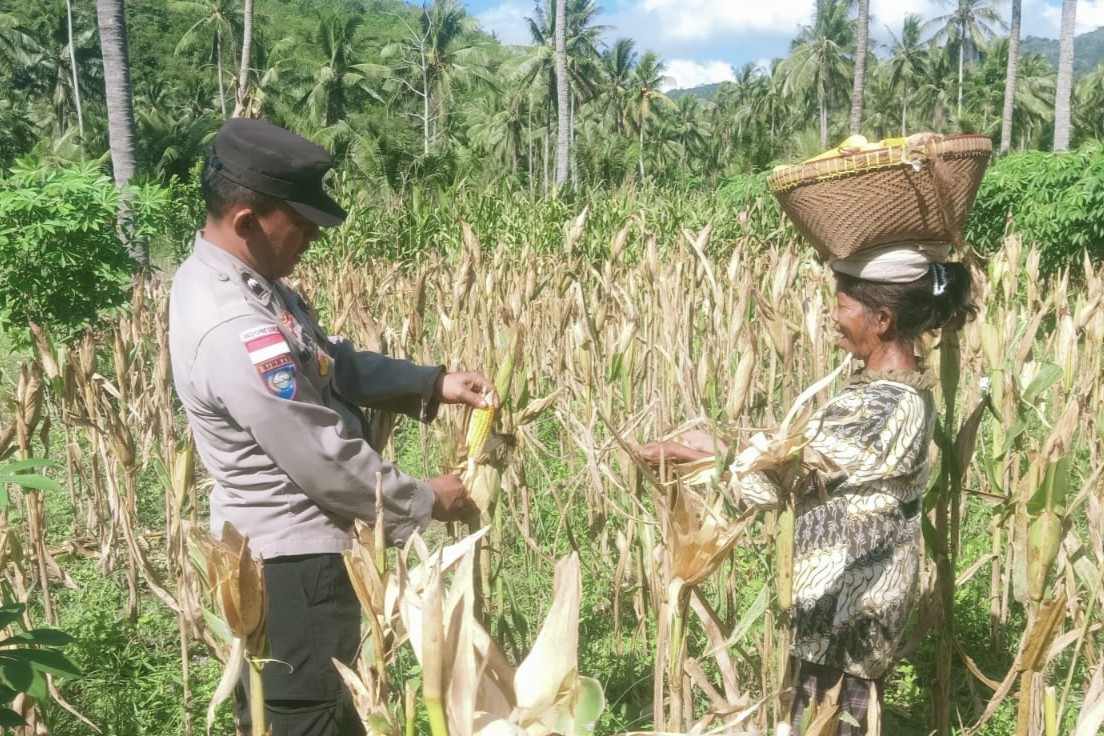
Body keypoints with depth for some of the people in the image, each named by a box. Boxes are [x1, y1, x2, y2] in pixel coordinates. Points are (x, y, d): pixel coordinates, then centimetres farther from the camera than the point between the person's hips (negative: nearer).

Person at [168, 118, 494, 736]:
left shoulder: (233, 278, 2)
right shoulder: (235, 331, -31)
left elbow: (334, 362, 12)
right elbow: (326, 463, -26)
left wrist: (433, 384, 1)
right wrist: (425, 501, -10)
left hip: (286, 544, 10)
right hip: (292, 557, -10)